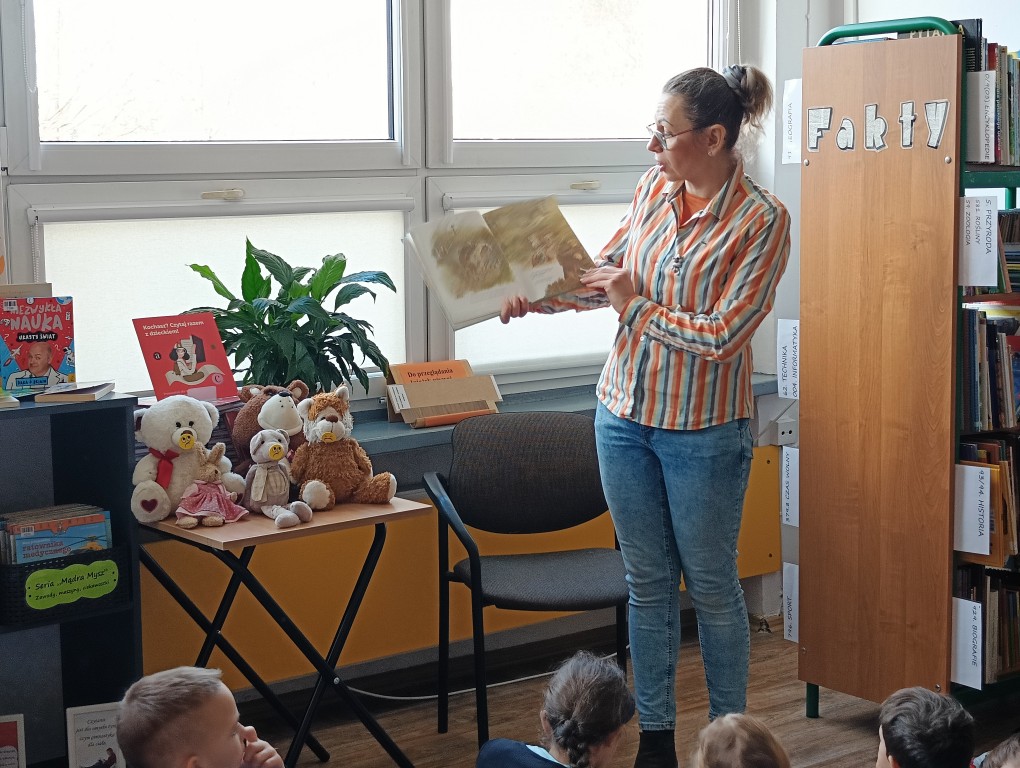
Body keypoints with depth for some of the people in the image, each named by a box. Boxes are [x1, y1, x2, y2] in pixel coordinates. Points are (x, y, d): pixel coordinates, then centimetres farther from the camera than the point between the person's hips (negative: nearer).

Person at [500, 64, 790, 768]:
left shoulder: (762, 221, -16)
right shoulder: (654, 188, 0)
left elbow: (722, 335, -21)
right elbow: (604, 274, 12)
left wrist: (637, 306, -15)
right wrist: (535, 298, -3)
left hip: (703, 431, -5)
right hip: (625, 415, 5)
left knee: (711, 584, 8)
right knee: (648, 580, 13)